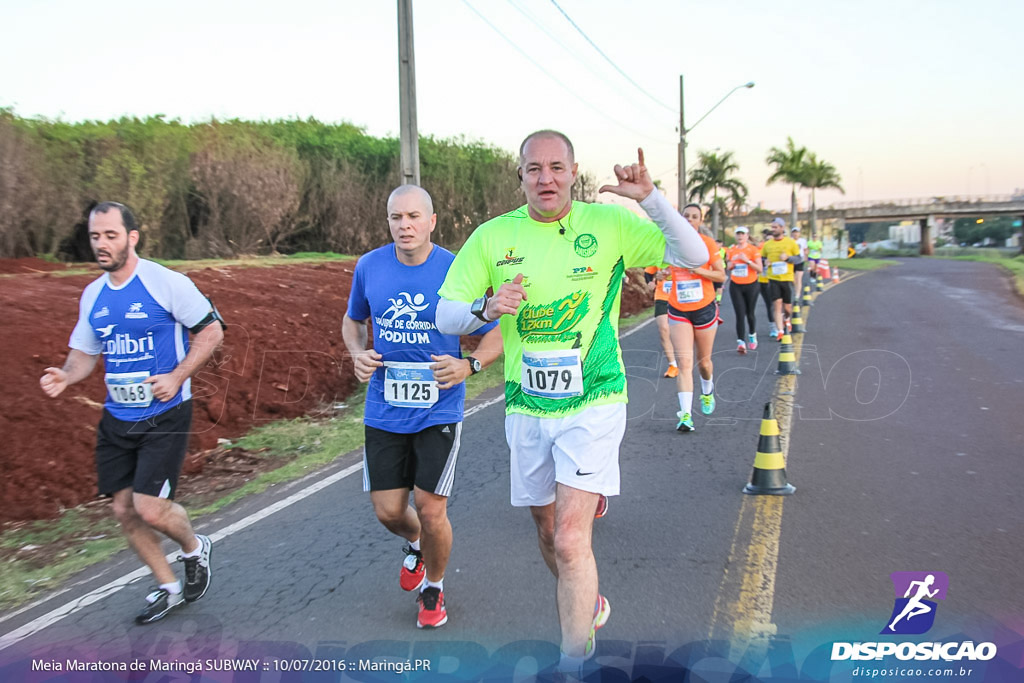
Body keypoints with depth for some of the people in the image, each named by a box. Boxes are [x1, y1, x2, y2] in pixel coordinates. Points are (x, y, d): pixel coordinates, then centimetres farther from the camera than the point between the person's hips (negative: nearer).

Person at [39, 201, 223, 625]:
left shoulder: (166, 283, -11)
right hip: (116, 419, 7)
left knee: (150, 509, -12)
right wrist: (65, 377, -7)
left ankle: (194, 548, 22)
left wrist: (177, 377, -17)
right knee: (124, 510, 8)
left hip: (164, 416, -6)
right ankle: (168, 588, 27)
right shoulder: (93, 295, 8)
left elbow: (211, 330, -8)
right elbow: (84, 352, 15)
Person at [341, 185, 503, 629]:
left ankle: (433, 587, 30)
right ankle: (416, 545, 45)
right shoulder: (369, 267, -1)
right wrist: (358, 354, -4)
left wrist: (469, 365, -22)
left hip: (438, 411, -3)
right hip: (384, 410, 3)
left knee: (431, 512, 0)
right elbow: (353, 320, 17)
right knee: (388, 511, 7)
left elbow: (495, 335, -2)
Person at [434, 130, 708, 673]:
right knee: (548, 531, 18)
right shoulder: (493, 236, 0)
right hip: (526, 410, 4)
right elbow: (445, 316, 1)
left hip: (593, 406, -3)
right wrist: (487, 308, -21)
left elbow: (694, 256, -7)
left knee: (571, 540, -15)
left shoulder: (609, 224, -5)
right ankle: (586, 602, 47)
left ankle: (575, 659, 1)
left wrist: (649, 197, -20)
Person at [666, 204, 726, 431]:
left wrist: (700, 270, -21)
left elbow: (721, 276, -5)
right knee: (684, 363, -11)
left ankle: (707, 393, 46)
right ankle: (685, 414, -14)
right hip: (678, 310, 1)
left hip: (704, 308, 0)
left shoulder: (708, 243, -5)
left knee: (703, 361, 14)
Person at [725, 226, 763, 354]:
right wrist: (731, 264, -6)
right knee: (740, 314, -8)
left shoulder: (753, 250, -5)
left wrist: (747, 260, -20)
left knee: (750, 313, 8)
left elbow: (760, 269, -10)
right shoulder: (731, 250, 4)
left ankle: (752, 336, 33)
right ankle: (741, 342, -13)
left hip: (751, 285, -2)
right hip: (735, 286, 2)